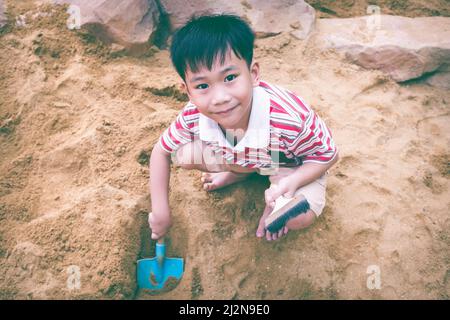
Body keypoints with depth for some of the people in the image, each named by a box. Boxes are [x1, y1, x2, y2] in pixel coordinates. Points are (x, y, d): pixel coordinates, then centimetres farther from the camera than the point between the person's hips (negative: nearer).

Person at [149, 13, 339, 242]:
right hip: (240, 159, 4)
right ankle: (240, 172, 9)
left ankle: (275, 191, 6)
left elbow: (328, 155, -23)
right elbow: (161, 152, -12)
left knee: (300, 218, -29)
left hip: (295, 167, -3)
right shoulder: (193, 117, -31)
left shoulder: (291, 119, -42)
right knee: (182, 155, -17)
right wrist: (160, 212, -15)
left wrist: (292, 182, -41)